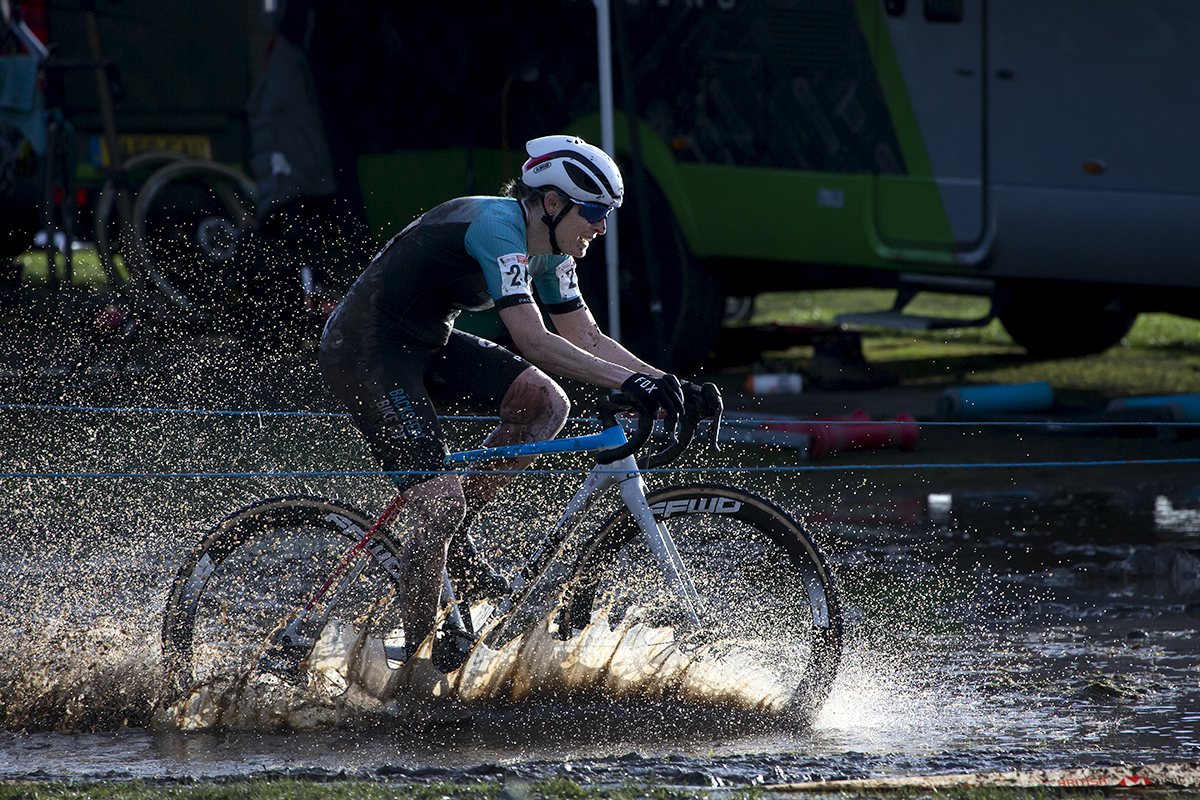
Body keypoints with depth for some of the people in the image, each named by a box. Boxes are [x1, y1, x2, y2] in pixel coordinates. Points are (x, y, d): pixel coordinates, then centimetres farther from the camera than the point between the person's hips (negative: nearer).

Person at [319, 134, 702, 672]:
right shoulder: (497, 227, -24)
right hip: (366, 353, -9)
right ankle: (415, 663, -9)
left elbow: (588, 340, 10)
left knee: (545, 403, -6)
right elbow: (533, 342, -33)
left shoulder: (548, 251, 5)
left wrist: (662, 381, -4)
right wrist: (627, 382, -37)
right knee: (439, 502, -18)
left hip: (427, 344, 9)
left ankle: (453, 536, 3)